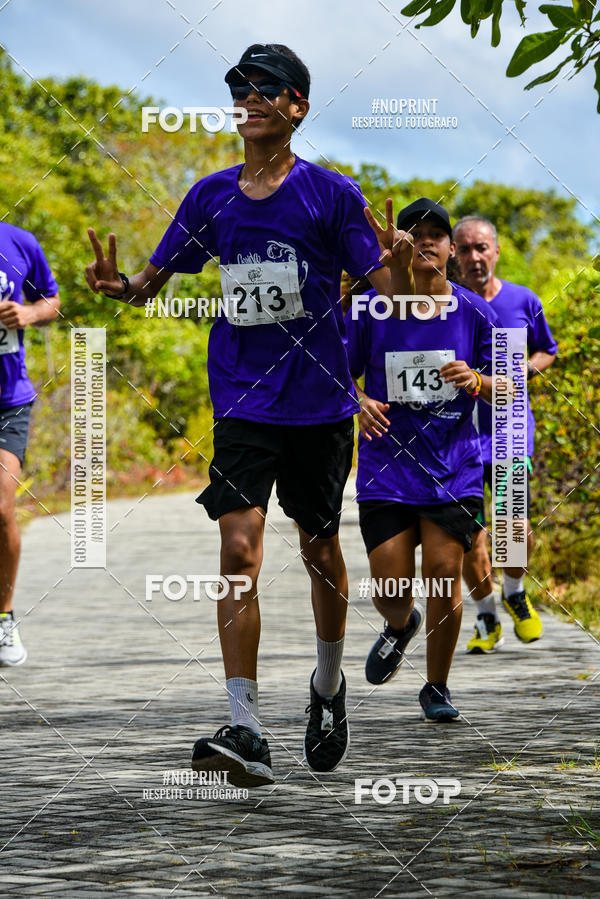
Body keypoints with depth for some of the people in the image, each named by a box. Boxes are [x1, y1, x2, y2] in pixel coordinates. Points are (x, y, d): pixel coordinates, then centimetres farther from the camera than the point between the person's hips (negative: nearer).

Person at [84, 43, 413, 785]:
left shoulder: (331, 194, -4)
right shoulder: (211, 196, 5)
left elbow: (390, 293, -5)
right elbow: (156, 279, 11)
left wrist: (399, 266, -27)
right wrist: (120, 284, -11)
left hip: (320, 401, -1)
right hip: (242, 401, 1)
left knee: (319, 548, 12)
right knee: (239, 549, -13)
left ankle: (328, 683, 39)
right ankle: (246, 733, -19)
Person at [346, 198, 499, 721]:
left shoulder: (475, 313, 1)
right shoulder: (370, 309, 0)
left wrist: (475, 381, -17)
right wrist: (358, 403, -15)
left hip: (454, 470, 0)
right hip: (387, 467, 0)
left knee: (444, 574, -8)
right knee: (391, 589, -3)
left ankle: (437, 687, 11)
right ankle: (400, 626, 36)